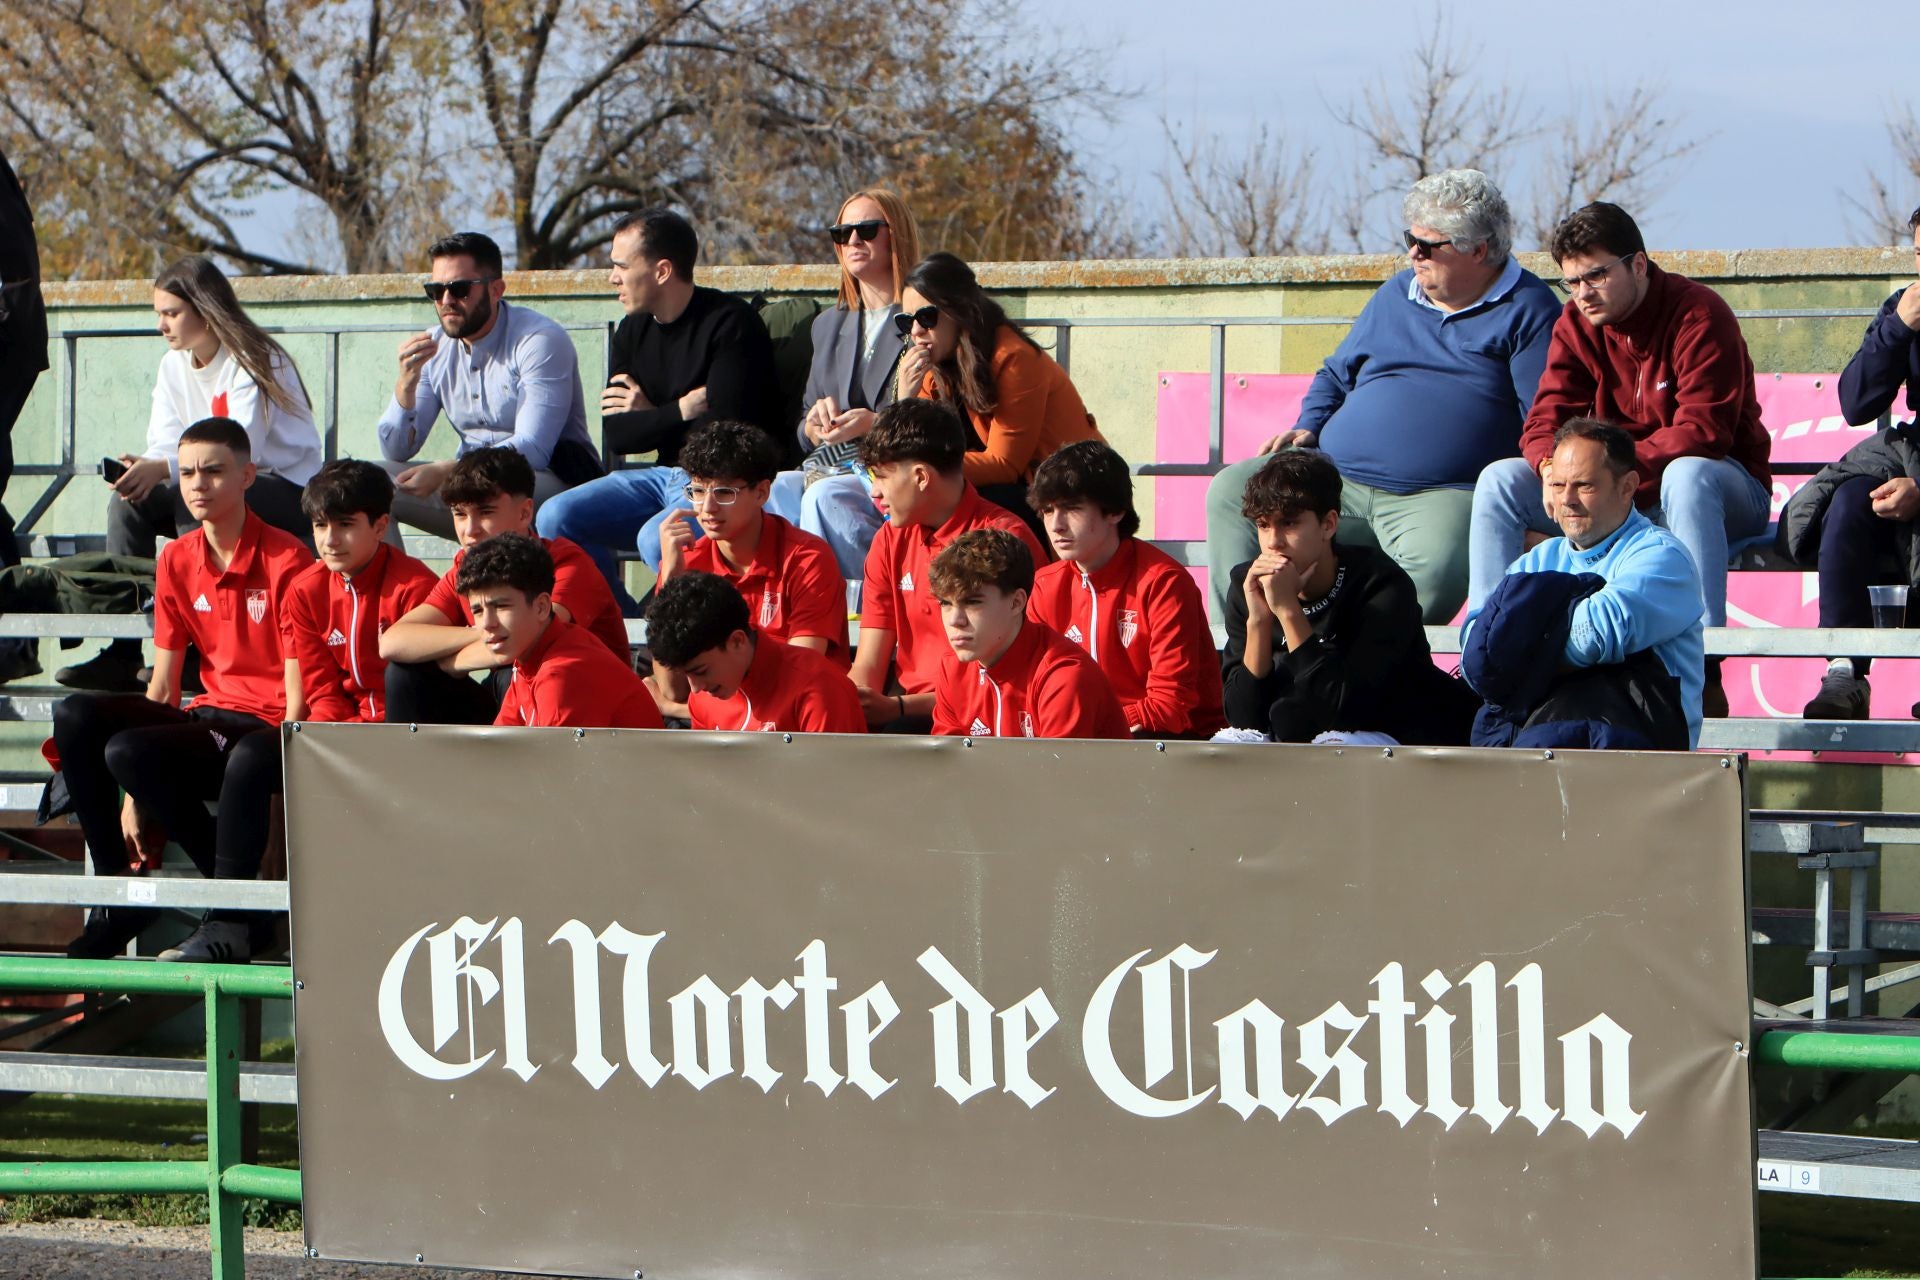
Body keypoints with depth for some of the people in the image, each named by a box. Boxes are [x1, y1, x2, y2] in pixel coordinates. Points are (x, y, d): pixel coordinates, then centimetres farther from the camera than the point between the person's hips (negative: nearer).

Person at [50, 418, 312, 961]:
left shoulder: (285, 560, -9)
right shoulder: (177, 561, 10)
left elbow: (299, 691, -12)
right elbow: (163, 686, 11)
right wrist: (136, 796, 5)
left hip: (265, 731, -7)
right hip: (209, 721, 7)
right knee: (76, 717, -16)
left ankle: (227, 919, -30)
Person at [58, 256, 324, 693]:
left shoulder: (253, 361, -16)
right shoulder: (174, 366, 7)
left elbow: (242, 450, -26)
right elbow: (167, 443, 1)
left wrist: (162, 469, -38)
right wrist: (140, 468, -25)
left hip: (289, 491, -7)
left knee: (193, 500, -33)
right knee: (129, 502, -15)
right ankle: (121, 653, -21)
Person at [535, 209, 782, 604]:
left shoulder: (729, 323, -10)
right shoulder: (633, 332, 12)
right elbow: (616, 435, 6)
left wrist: (649, 417, -5)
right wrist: (682, 410, -8)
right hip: (661, 477, 8)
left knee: (658, 537, -35)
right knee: (556, 519, -11)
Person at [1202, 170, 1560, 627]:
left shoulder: (1526, 310, 4)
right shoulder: (1396, 295, 22)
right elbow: (1335, 375, 33)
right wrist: (1307, 429, 13)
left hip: (1442, 495, -6)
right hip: (1337, 476, 6)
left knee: (1437, 566, -39)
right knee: (1230, 493, -10)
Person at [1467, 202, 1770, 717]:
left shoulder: (1698, 315, -17)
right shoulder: (1575, 325, 3)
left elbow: (1703, 432, -26)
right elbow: (1546, 420, -5)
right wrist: (1552, 468, -30)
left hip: (1726, 489, -6)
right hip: (1613, 500, 6)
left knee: (1688, 474, -41)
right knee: (1499, 480, -9)